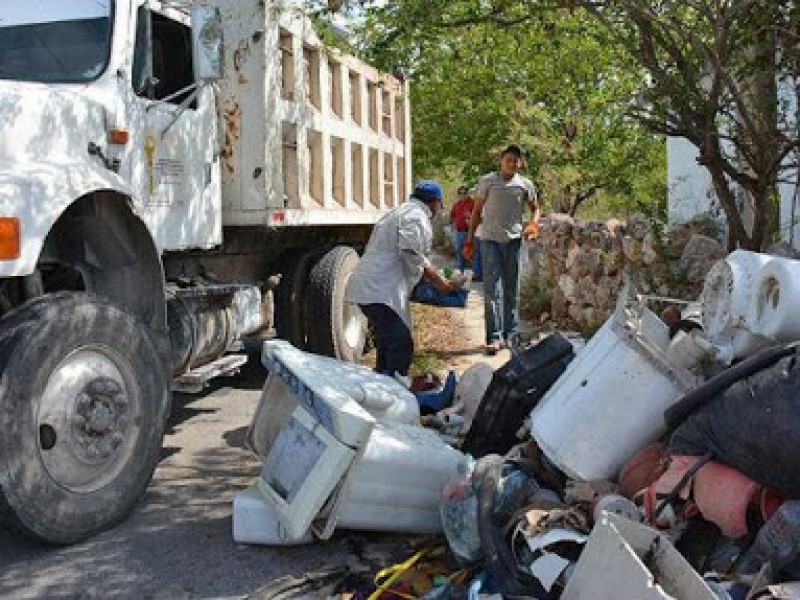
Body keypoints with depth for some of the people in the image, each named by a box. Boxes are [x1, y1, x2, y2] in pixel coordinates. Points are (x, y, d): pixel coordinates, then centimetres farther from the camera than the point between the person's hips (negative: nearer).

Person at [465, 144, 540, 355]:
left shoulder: (525, 185, 7)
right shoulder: (487, 181, 2)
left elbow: (535, 208, 18)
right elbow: (477, 210, 7)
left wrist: (533, 225, -4)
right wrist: (470, 239, 3)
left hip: (514, 241, 2)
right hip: (490, 240, -2)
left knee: (512, 290, 9)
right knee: (492, 289, -7)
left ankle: (511, 334, 18)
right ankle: (494, 337, -7)